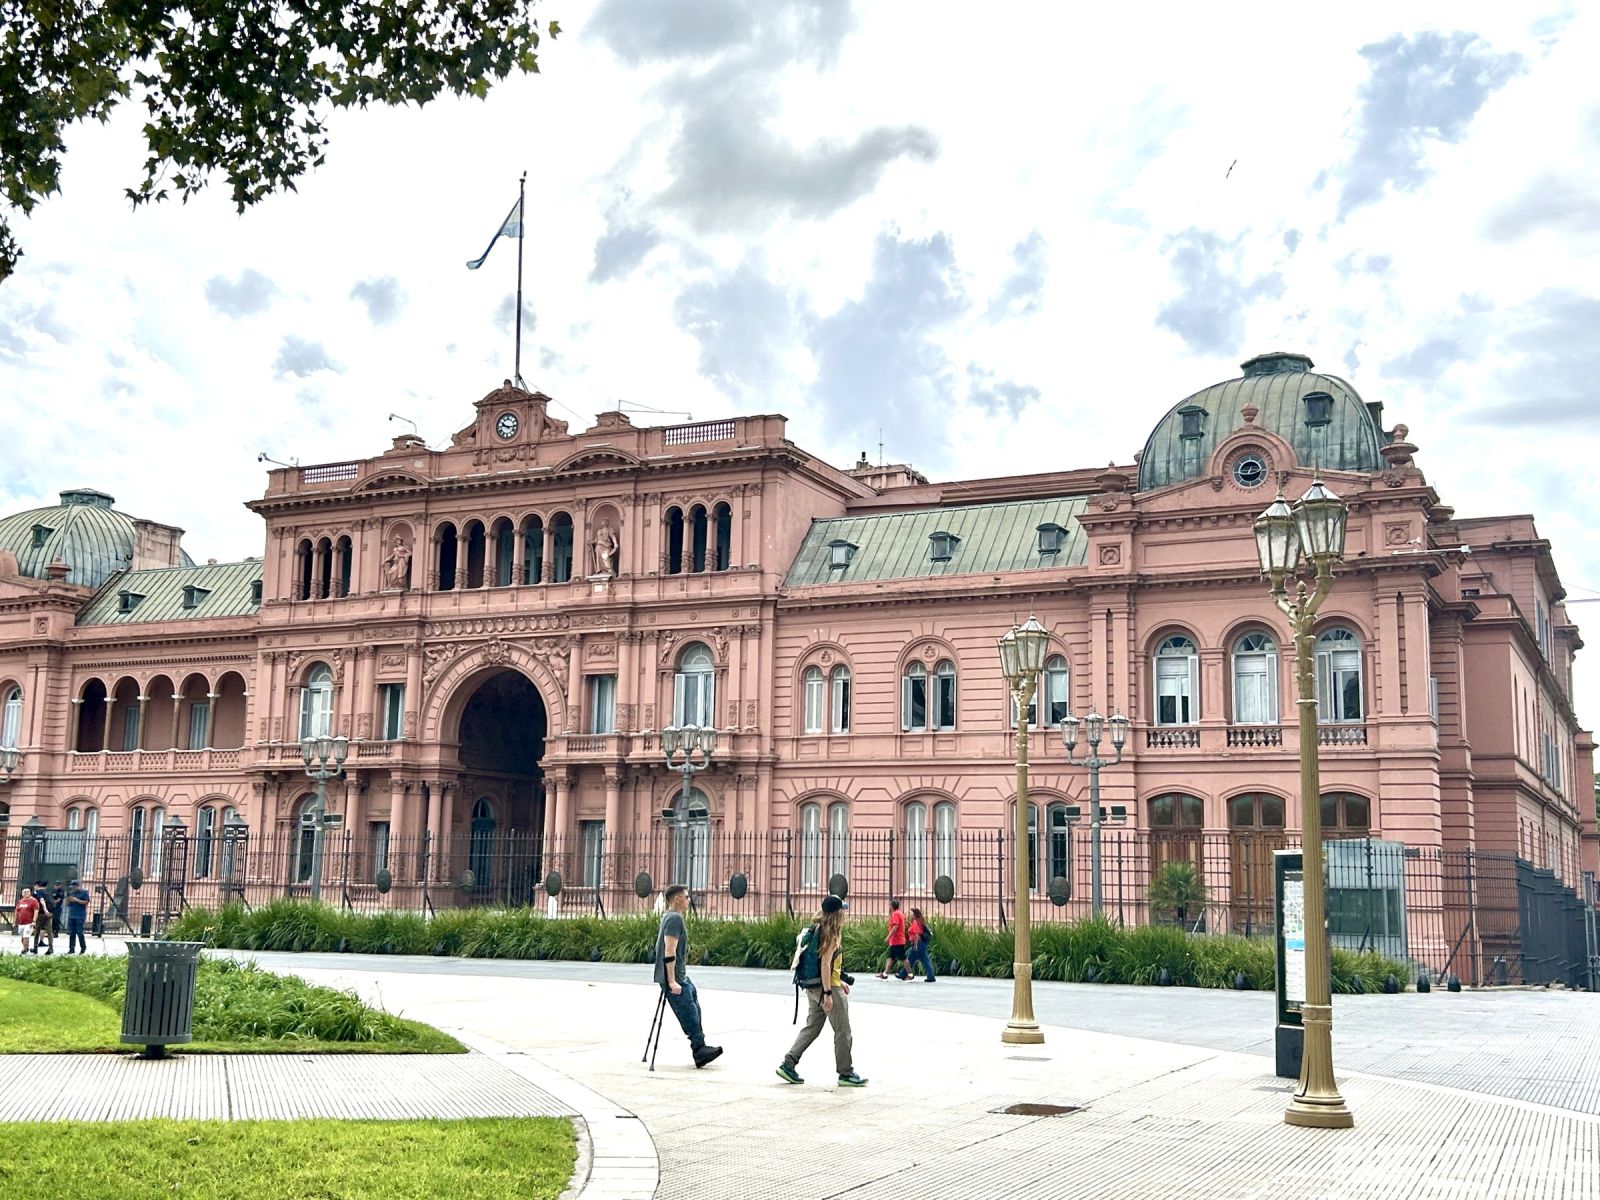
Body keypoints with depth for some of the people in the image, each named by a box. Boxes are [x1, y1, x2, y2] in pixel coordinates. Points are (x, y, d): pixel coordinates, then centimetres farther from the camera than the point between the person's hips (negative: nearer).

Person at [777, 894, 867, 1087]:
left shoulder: (818, 929, 12)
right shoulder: (832, 934, -15)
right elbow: (825, 964, -21)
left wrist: (840, 981, 25)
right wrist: (828, 993, -22)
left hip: (814, 988, 9)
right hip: (828, 987, -9)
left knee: (812, 1028, 13)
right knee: (843, 1031, 2)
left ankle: (788, 1064, 8)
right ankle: (846, 1073, 8)